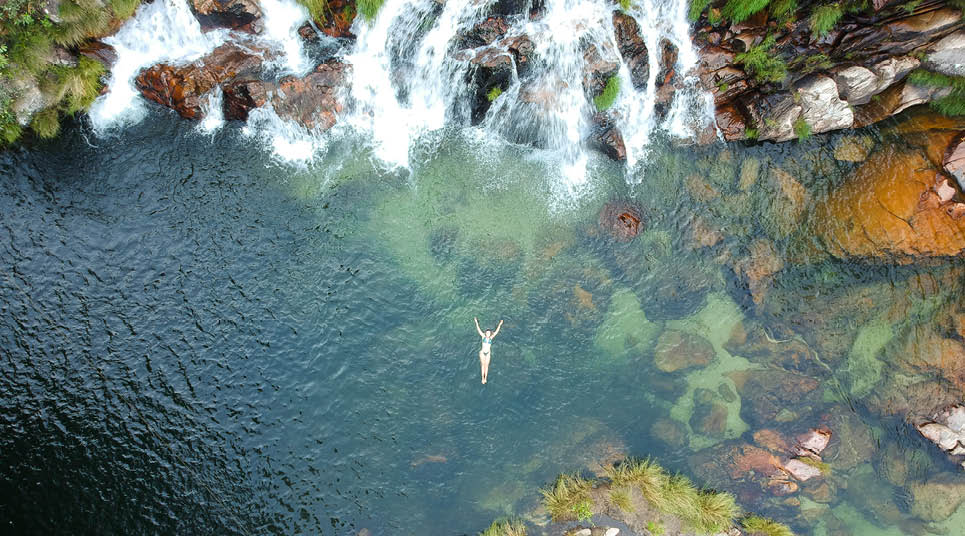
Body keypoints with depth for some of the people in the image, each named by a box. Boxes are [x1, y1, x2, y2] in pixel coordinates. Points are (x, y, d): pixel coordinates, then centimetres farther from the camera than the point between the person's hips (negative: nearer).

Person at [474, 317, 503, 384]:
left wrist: (499, 325, -12)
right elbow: (478, 329, -11)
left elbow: (496, 332, -5)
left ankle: (485, 378, 15)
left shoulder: (491, 338, -2)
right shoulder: (483, 336, -6)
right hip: (482, 352, -1)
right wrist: (476, 322, -18)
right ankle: (483, 378, 7)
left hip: (488, 353, 1)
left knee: (486, 365, 6)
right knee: (483, 365, 3)